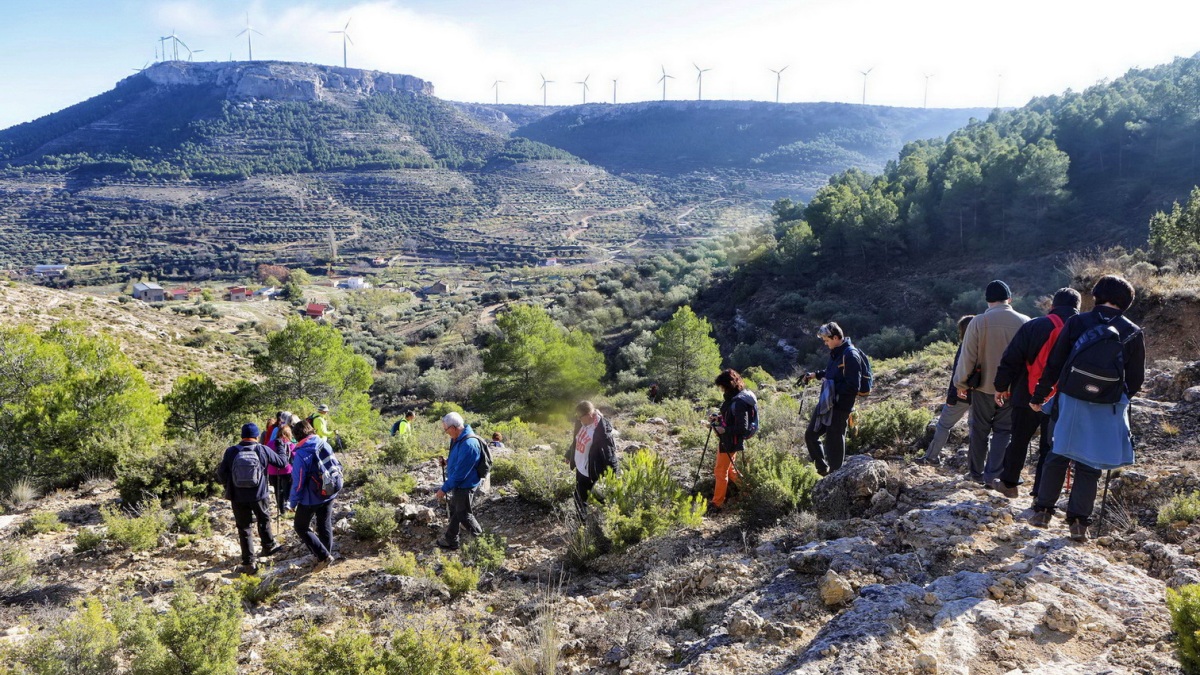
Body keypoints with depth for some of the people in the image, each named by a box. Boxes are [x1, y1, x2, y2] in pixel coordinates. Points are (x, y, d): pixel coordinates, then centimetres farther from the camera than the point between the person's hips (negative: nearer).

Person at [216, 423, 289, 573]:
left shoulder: (231, 452, -6)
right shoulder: (263, 450, -6)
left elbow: (221, 474, -2)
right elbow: (283, 463, 4)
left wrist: (228, 487, 17)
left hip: (238, 497, 0)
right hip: (259, 495, 0)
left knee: (243, 528, 8)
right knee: (264, 520, 26)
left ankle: (248, 562, 9)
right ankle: (268, 547, 38)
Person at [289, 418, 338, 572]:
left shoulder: (301, 454, -22)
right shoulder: (325, 445, -4)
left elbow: (298, 482, -19)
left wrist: (293, 502, -6)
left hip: (310, 499, -6)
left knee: (301, 528, 11)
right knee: (325, 526, 19)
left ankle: (323, 555, 2)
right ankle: (327, 555, 30)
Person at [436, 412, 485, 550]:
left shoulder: (469, 444, -33)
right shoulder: (458, 438, -1)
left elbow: (460, 472, -29)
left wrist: (444, 489, -22)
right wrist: (448, 461, -1)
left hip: (465, 485, -10)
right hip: (458, 483, 10)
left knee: (463, 514, 7)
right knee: (454, 511, 22)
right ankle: (450, 541, 37)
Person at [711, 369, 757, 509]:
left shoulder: (739, 402, -26)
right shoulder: (733, 398, 3)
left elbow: (742, 428, -26)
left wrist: (724, 430, -23)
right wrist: (720, 417, 5)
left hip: (730, 442, -9)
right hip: (726, 440, 10)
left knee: (721, 471, 3)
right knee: (729, 468, 24)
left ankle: (717, 503, 14)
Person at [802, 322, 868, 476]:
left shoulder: (850, 355, -20)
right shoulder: (835, 352, 9)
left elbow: (852, 386, -24)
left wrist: (833, 389, -20)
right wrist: (816, 375, 14)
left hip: (839, 406, -10)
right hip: (826, 403, 10)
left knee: (834, 443, 2)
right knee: (810, 435, 16)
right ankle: (823, 469, 31)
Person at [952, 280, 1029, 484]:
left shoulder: (978, 322, -12)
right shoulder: (1025, 322, -7)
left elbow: (967, 356, -9)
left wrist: (961, 383, 4)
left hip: (984, 386, -1)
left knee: (980, 431, 13)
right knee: (1003, 432, 9)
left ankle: (976, 473, 22)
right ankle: (992, 475, 3)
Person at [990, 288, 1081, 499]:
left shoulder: (1035, 326, -8)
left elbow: (1011, 359, -8)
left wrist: (1001, 386, 3)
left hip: (1029, 397, -2)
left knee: (1019, 441, 14)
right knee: (1050, 447, 10)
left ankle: (1008, 483, 25)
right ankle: (1041, 494, 13)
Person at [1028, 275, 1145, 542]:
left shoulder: (1076, 323, -2)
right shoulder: (1133, 333, 1)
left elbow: (1053, 364, -1)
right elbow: (1136, 380, 6)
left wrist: (1039, 396, 7)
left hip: (1070, 401, 0)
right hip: (1107, 410, 0)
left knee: (1057, 457, 12)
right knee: (1089, 465, 7)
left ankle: (1042, 510, 15)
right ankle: (1078, 521, 8)